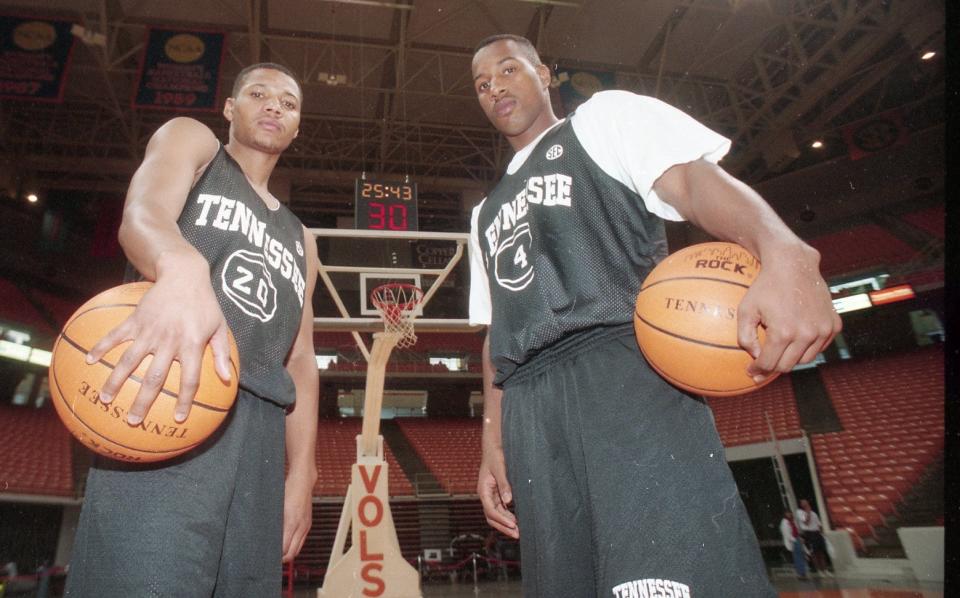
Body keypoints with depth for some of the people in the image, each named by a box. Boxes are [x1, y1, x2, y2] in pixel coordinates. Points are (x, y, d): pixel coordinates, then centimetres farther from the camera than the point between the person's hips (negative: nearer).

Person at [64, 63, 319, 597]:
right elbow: (142, 211, -9)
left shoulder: (300, 240, 27)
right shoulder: (191, 139, 16)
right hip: (170, 375, -5)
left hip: (260, 424, 5)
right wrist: (182, 269, -34)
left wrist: (303, 474, 8)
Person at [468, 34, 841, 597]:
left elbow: (694, 176, -3)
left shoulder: (603, 115, 18)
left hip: (624, 365, -5)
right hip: (528, 408, 6)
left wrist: (785, 256, -24)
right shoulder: (485, 213, 33)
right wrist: (493, 441, 18)